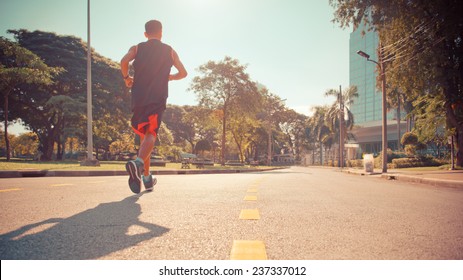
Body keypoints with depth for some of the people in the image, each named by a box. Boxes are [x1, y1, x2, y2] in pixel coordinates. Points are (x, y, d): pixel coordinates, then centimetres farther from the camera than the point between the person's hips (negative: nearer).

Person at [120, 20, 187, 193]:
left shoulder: (137, 48, 11)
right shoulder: (170, 51, 12)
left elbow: (124, 61, -9)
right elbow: (183, 73, 12)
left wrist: (126, 77, 8)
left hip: (139, 97, 2)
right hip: (158, 99, -2)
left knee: (144, 135, 14)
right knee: (150, 135, -10)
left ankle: (147, 178, 19)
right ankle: (138, 162, -42)